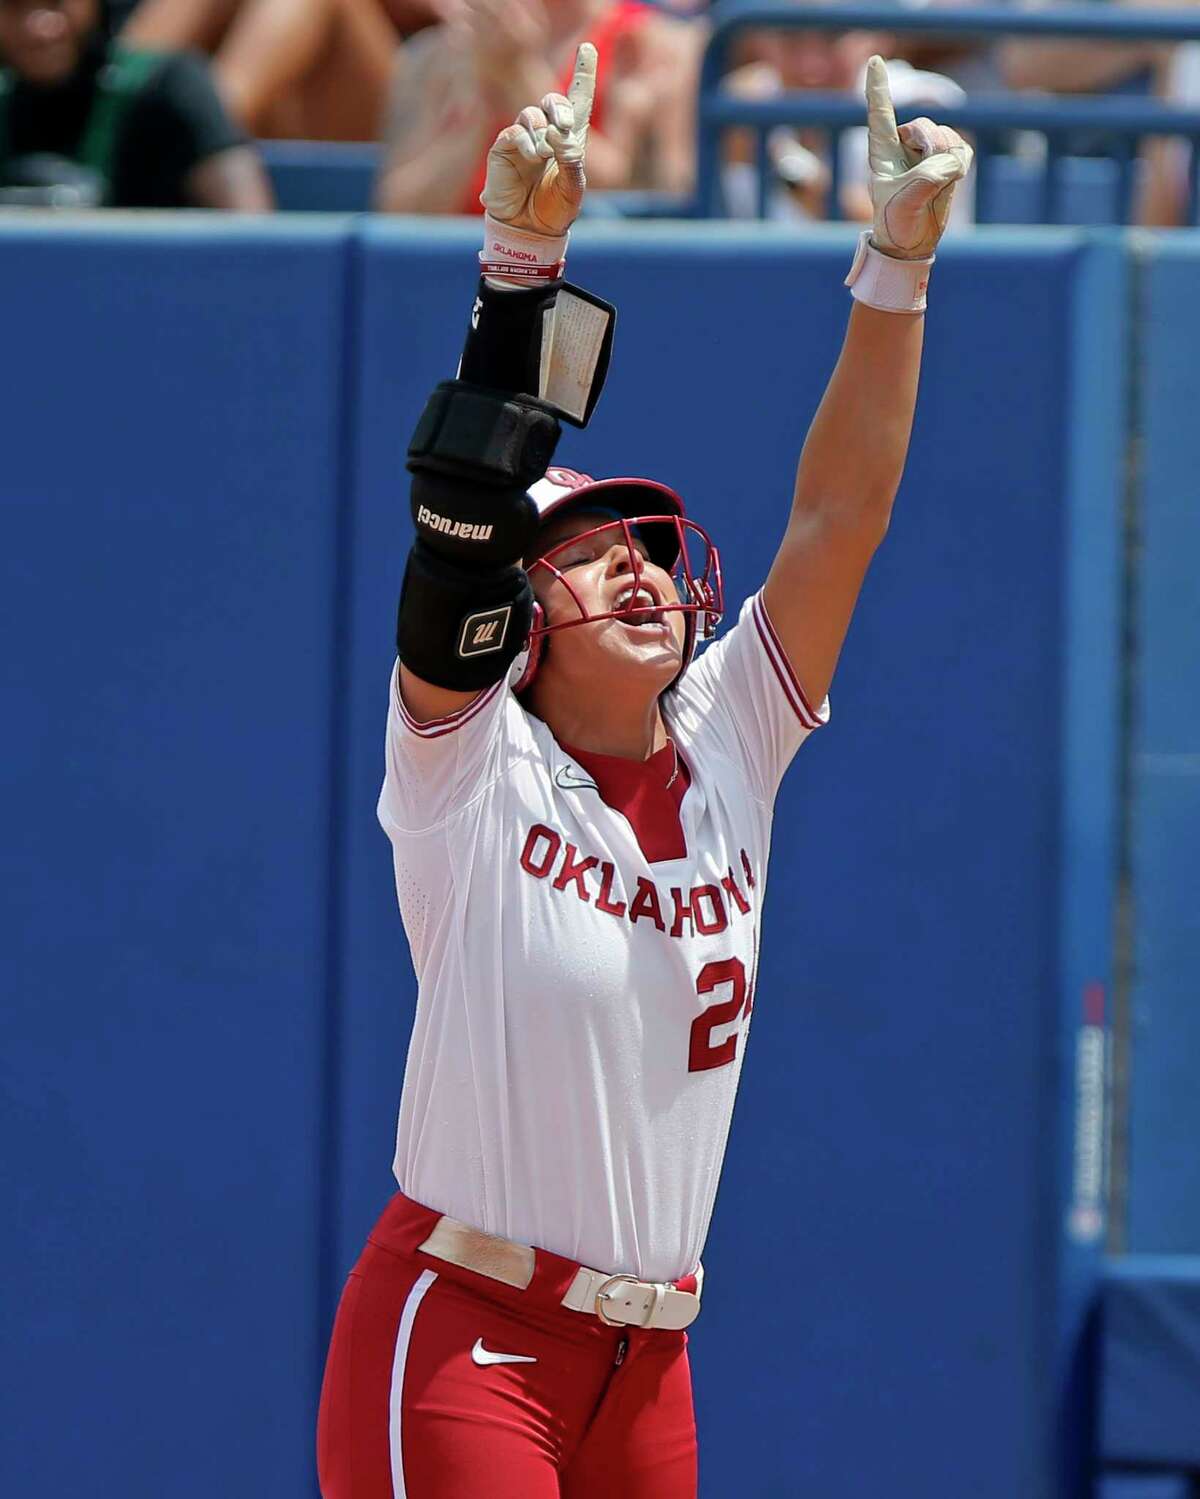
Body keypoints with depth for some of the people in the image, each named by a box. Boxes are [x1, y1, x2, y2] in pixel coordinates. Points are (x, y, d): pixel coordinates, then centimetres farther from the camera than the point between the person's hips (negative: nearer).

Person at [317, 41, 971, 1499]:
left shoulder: (728, 753, 10)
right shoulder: (472, 768, -3)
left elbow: (838, 515, 5)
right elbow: (465, 521, -15)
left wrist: (899, 259, -3)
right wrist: (523, 258, -24)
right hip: (460, 1336, -5)